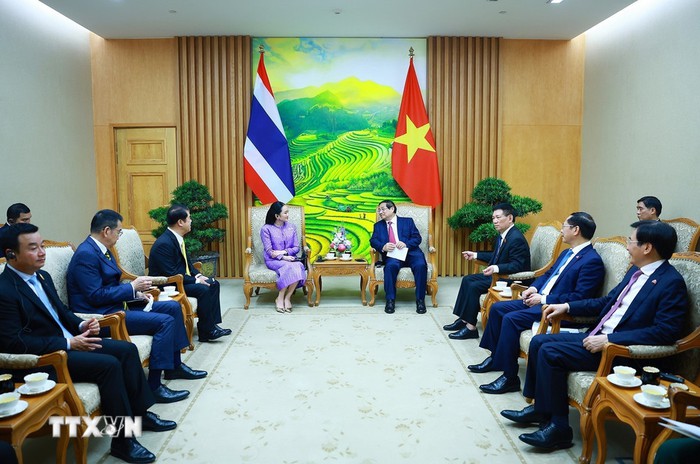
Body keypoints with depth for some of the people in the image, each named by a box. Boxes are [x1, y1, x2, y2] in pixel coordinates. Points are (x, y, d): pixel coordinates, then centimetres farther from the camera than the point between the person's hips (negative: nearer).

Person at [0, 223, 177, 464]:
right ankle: (123, 441, -12)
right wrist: (68, 344, -21)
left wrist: (81, 325, 0)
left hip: (69, 340, 9)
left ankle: (140, 413, 10)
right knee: (109, 365, -24)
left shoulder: (42, 276, 10)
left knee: (126, 349, -2)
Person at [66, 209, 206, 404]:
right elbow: (95, 296, -23)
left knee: (173, 307, 9)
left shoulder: (101, 250, 12)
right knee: (165, 321, -22)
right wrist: (132, 287, -16)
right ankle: (153, 386, -16)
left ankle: (174, 365, 19)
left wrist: (136, 293, 2)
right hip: (103, 316, -10)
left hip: (116, 306, 10)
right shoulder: (86, 254, -18)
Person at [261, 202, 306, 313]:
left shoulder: (291, 227, 8)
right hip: (273, 261, -3)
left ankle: (287, 298, -20)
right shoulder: (266, 229, -4)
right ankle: (280, 298, -20)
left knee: (299, 266, -32)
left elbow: (297, 248, 6)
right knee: (290, 267, -35)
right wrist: (284, 258, -22)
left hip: (290, 259, 4)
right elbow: (269, 251, -9)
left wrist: (283, 252, -12)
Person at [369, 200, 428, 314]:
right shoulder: (378, 225, 20)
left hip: (410, 252, 0)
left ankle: (420, 300, -20)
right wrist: (383, 247, -17)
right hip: (392, 255, 0)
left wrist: (406, 243, -15)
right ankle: (390, 300, -25)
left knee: (421, 265, -32)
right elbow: (373, 240, 6)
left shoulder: (407, 221, 15)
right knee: (391, 266, -35)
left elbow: (417, 238, 5)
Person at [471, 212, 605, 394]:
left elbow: (579, 297, -22)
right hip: (540, 299, 10)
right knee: (497, 308, 4)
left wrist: (544, 299, -18)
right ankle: (495, 358, 16)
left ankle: (509, 377, -16)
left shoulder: (592, 261, -15)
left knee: (511, 319, -26)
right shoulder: (567, 253, 15)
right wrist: (533, 288, 3)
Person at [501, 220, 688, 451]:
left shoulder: (671, 283, -16)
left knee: (550, 352, -21)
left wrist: (608, 339, -26)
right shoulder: (636, 272, 13)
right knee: (539, 342, 1)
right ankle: (539, 408, 14)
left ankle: (558, 427, -8)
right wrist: (567, 306, 15)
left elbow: (666, 331, -24)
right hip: (598, 336, 9)